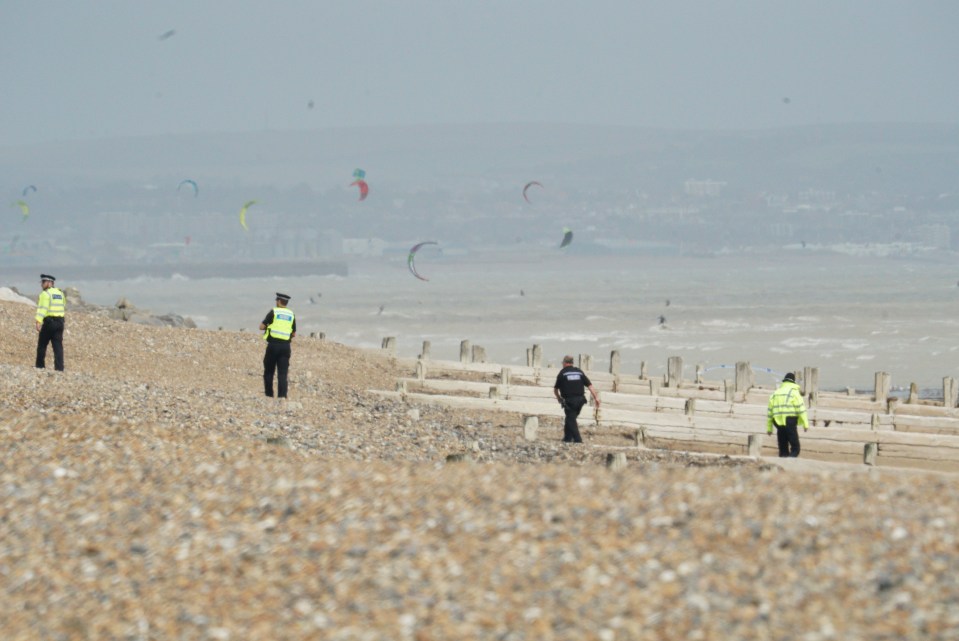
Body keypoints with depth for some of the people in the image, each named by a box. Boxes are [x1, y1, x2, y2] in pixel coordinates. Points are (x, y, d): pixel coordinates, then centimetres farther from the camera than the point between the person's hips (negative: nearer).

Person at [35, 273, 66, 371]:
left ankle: (40, 366, 14)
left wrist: (38, 322, -28)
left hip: (49, 322, -6)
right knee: (58, 346, 1)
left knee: (42, 344, 8)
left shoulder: (45, 294, -9)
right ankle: (59, 367, -8)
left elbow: (42, 308, -20)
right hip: (60, 322, 6)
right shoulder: (60, 293, 14)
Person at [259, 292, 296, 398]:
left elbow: (261, 327, -2)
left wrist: (268, 326, 18)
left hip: (273, 345, -3)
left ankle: (269, 395, 10)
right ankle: (282, 394, -11)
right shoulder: (291, 315, 10)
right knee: (283, 373, 1)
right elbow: (294, 334, 13)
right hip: (286, 346, 3)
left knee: (269, 372, 10)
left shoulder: (273, 312, -2)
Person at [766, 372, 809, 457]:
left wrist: (769, 428, 23)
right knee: (795, 447, -5)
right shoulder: (794, 392, 1)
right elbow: (801, 408, -7)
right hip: (790, 421, -5)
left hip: (778, 422, 5)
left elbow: (770, 411, 18)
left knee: (783, 448, 11)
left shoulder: (776, 393, 18)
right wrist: (805, 424, -8)